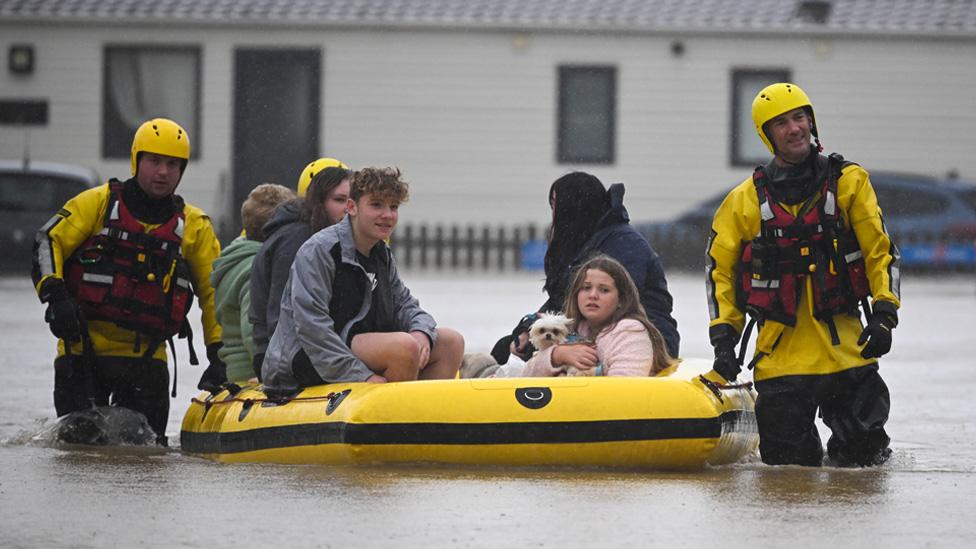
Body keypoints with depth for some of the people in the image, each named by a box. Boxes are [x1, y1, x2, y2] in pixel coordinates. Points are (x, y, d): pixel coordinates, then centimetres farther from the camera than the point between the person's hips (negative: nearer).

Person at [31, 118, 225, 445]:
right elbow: (48, 243, 2)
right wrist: (55, 295, -14)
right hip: (83, 348, -2)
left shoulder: (194, 227, 8)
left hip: (145, 355, 2)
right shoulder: (97, 203, 2)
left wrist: (219, 356, 5)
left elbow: (215, 290, 13)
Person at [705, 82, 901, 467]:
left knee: (864, 451, -2)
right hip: (780, 355, 0)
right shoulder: (745, 200, 6)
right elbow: (721, 268, 12)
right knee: (788, 464, -2)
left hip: (845, 345, 0)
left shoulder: (849, 182, 5)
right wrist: (724, 337, 3)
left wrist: (884, 314, -6)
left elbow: (880, 251, 5)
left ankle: (843, 453, 32)